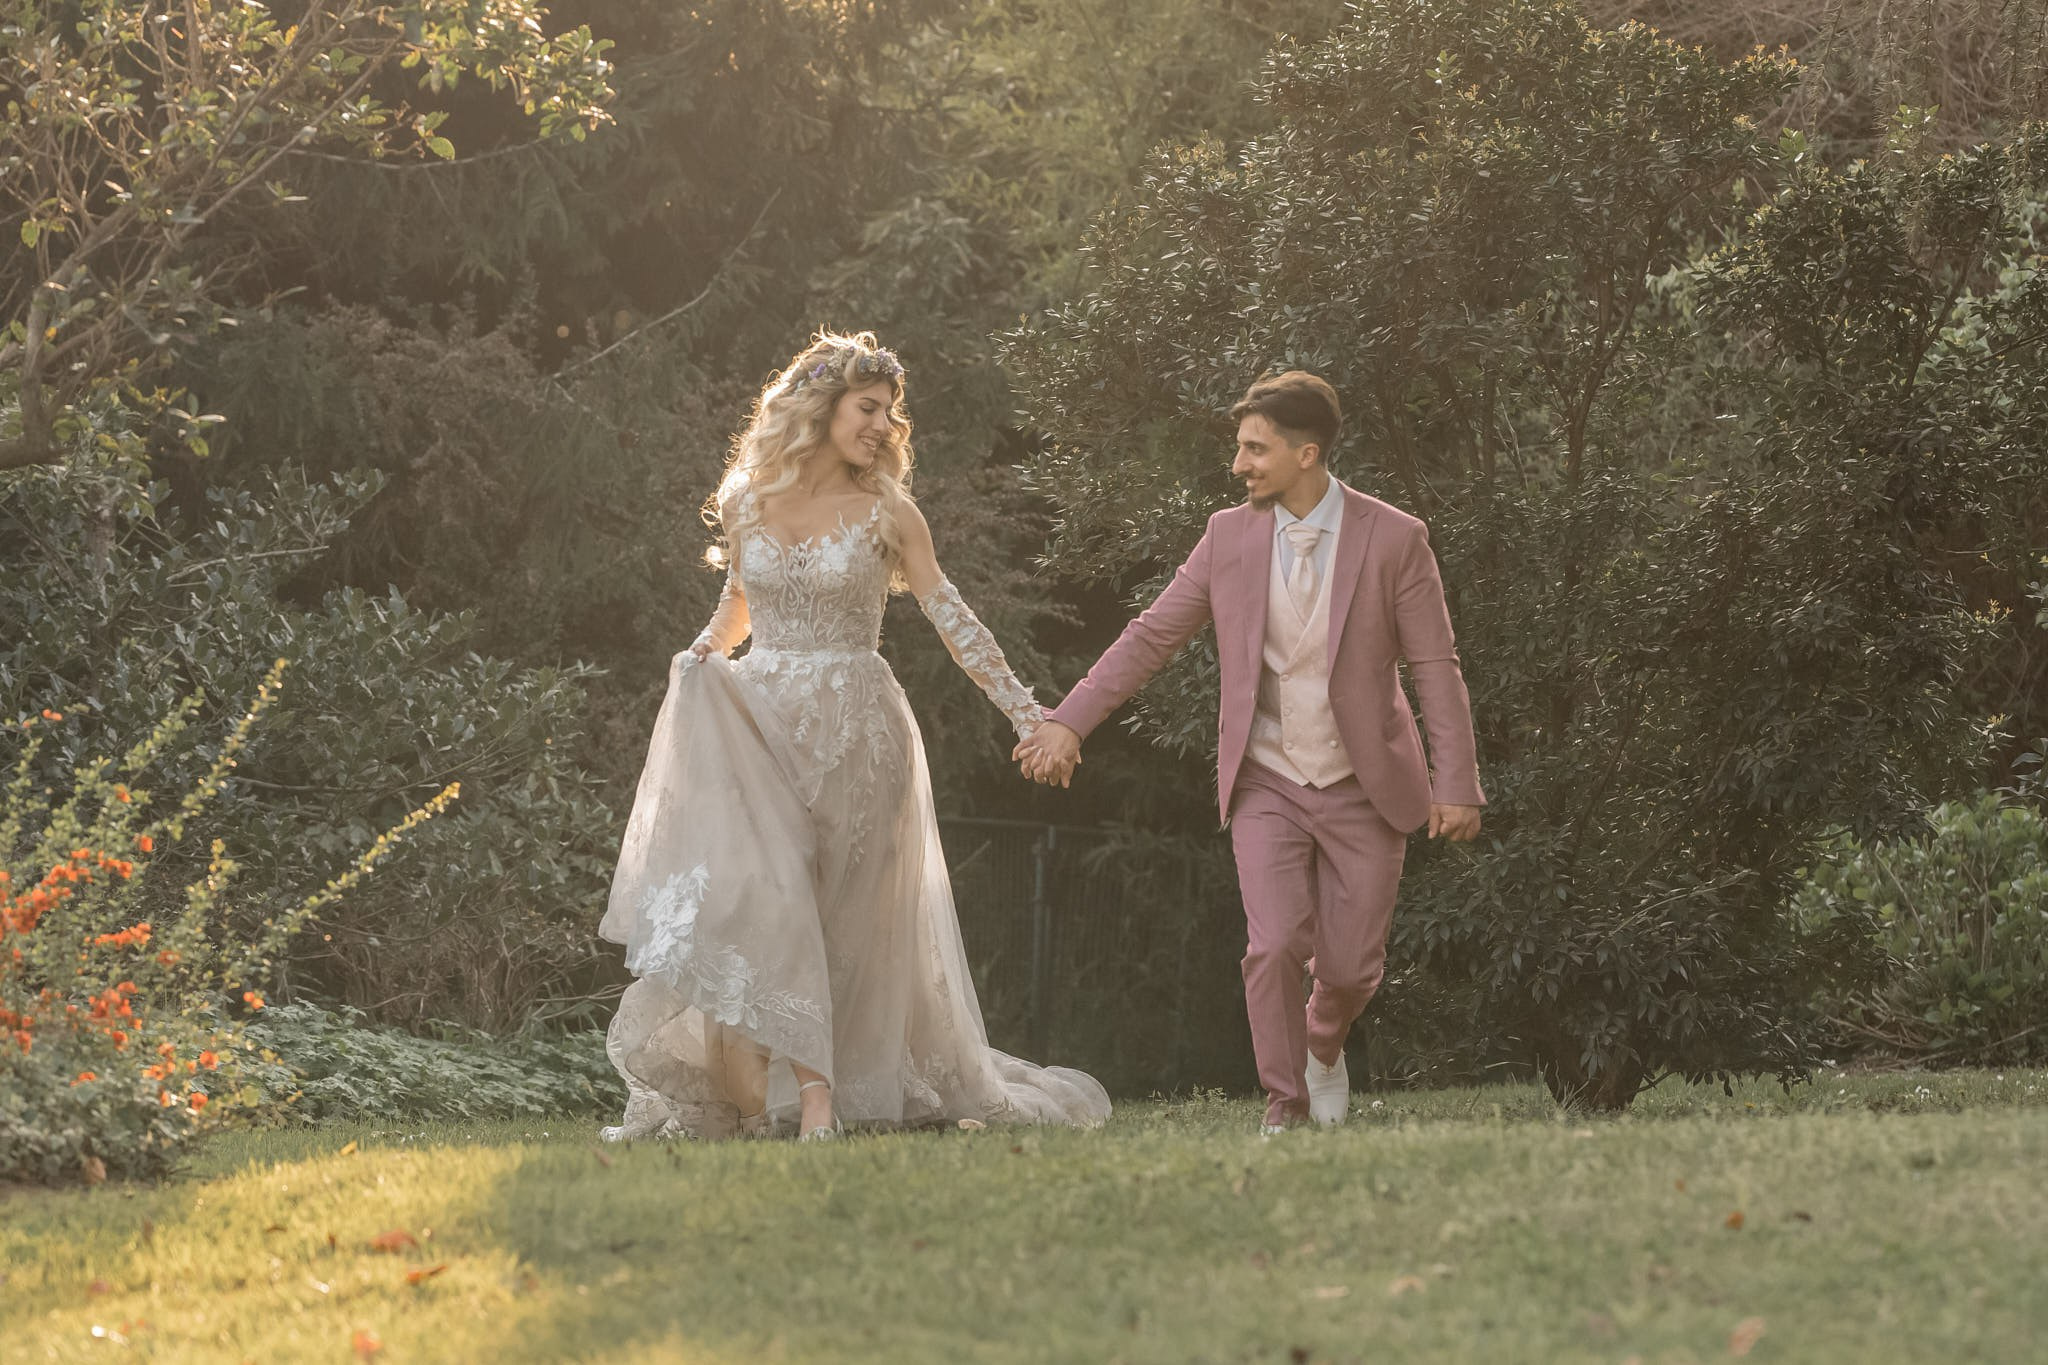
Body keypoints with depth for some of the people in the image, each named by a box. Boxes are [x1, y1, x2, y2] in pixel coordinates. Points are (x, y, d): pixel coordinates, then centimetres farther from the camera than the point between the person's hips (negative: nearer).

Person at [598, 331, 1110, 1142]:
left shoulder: (886, 511, 0)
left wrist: (1024, 710, -5)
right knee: (756, 890, -12)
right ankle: (811, 1091, -13)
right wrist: (701, 658, 3)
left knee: (844, 922, -1)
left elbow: (950, 617, 0)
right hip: (761, 723, 2)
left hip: (851, 731, -2)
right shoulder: (745, 504, 6)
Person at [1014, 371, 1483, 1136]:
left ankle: (1324, 1045, 37)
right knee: (1273, 947, -14)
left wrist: (1456, 784, -12)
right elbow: (1152, 636, 2)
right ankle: (1284, 1105, 2)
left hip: (1364, 788, -1)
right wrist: (1069, 722, -4)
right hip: (1267, 785, 1)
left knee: (1351, 965, 3)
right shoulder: (1231, 536, -3)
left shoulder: (1393, 539, -10)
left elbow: (1435, 667, -8)